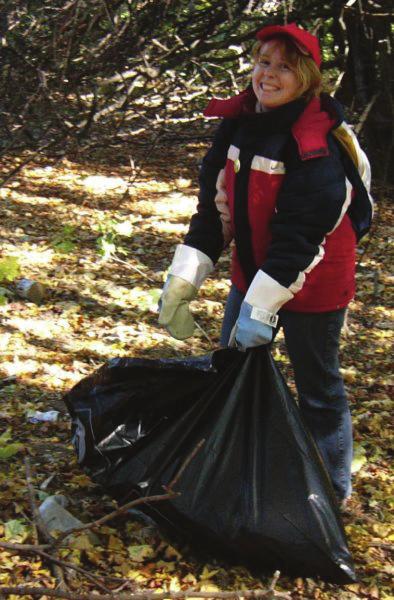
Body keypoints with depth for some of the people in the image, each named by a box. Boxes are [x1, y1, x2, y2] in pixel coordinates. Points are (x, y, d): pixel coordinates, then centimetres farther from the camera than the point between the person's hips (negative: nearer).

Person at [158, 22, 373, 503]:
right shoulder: (236, 125, -2)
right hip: (252, 271, 7)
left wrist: (262, 306, -27)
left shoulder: (317, 147, -23)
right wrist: (182, 280, -5)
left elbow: (300, 233, -26)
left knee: (317, 388, 8)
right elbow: (214, 205, 1)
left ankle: (331, 490, 29)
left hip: (312, 284, -7)